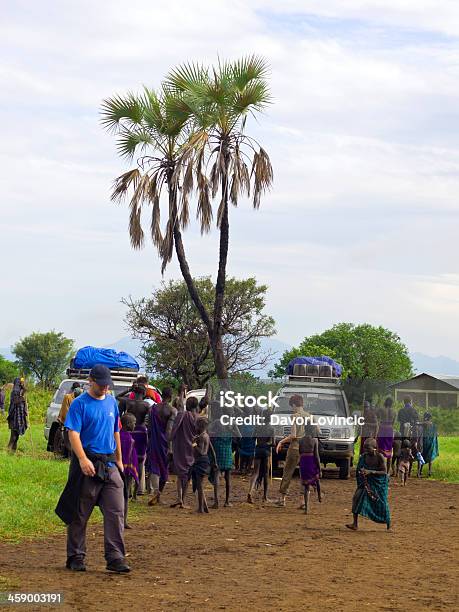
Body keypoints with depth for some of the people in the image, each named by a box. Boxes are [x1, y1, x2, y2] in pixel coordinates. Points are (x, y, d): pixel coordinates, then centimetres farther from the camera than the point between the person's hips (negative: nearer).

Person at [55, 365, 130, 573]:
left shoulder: (112, 402, 14)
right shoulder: (80, 404, -5)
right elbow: (73, 433, -14)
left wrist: (119, 460, 22)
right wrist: (83, 459, -26)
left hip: (110, 464, 5)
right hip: (87, 464, -5)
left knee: (116, 512, -3)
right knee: (79, 514, 4)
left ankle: (115, 557, -3)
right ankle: (76, 557, 14)